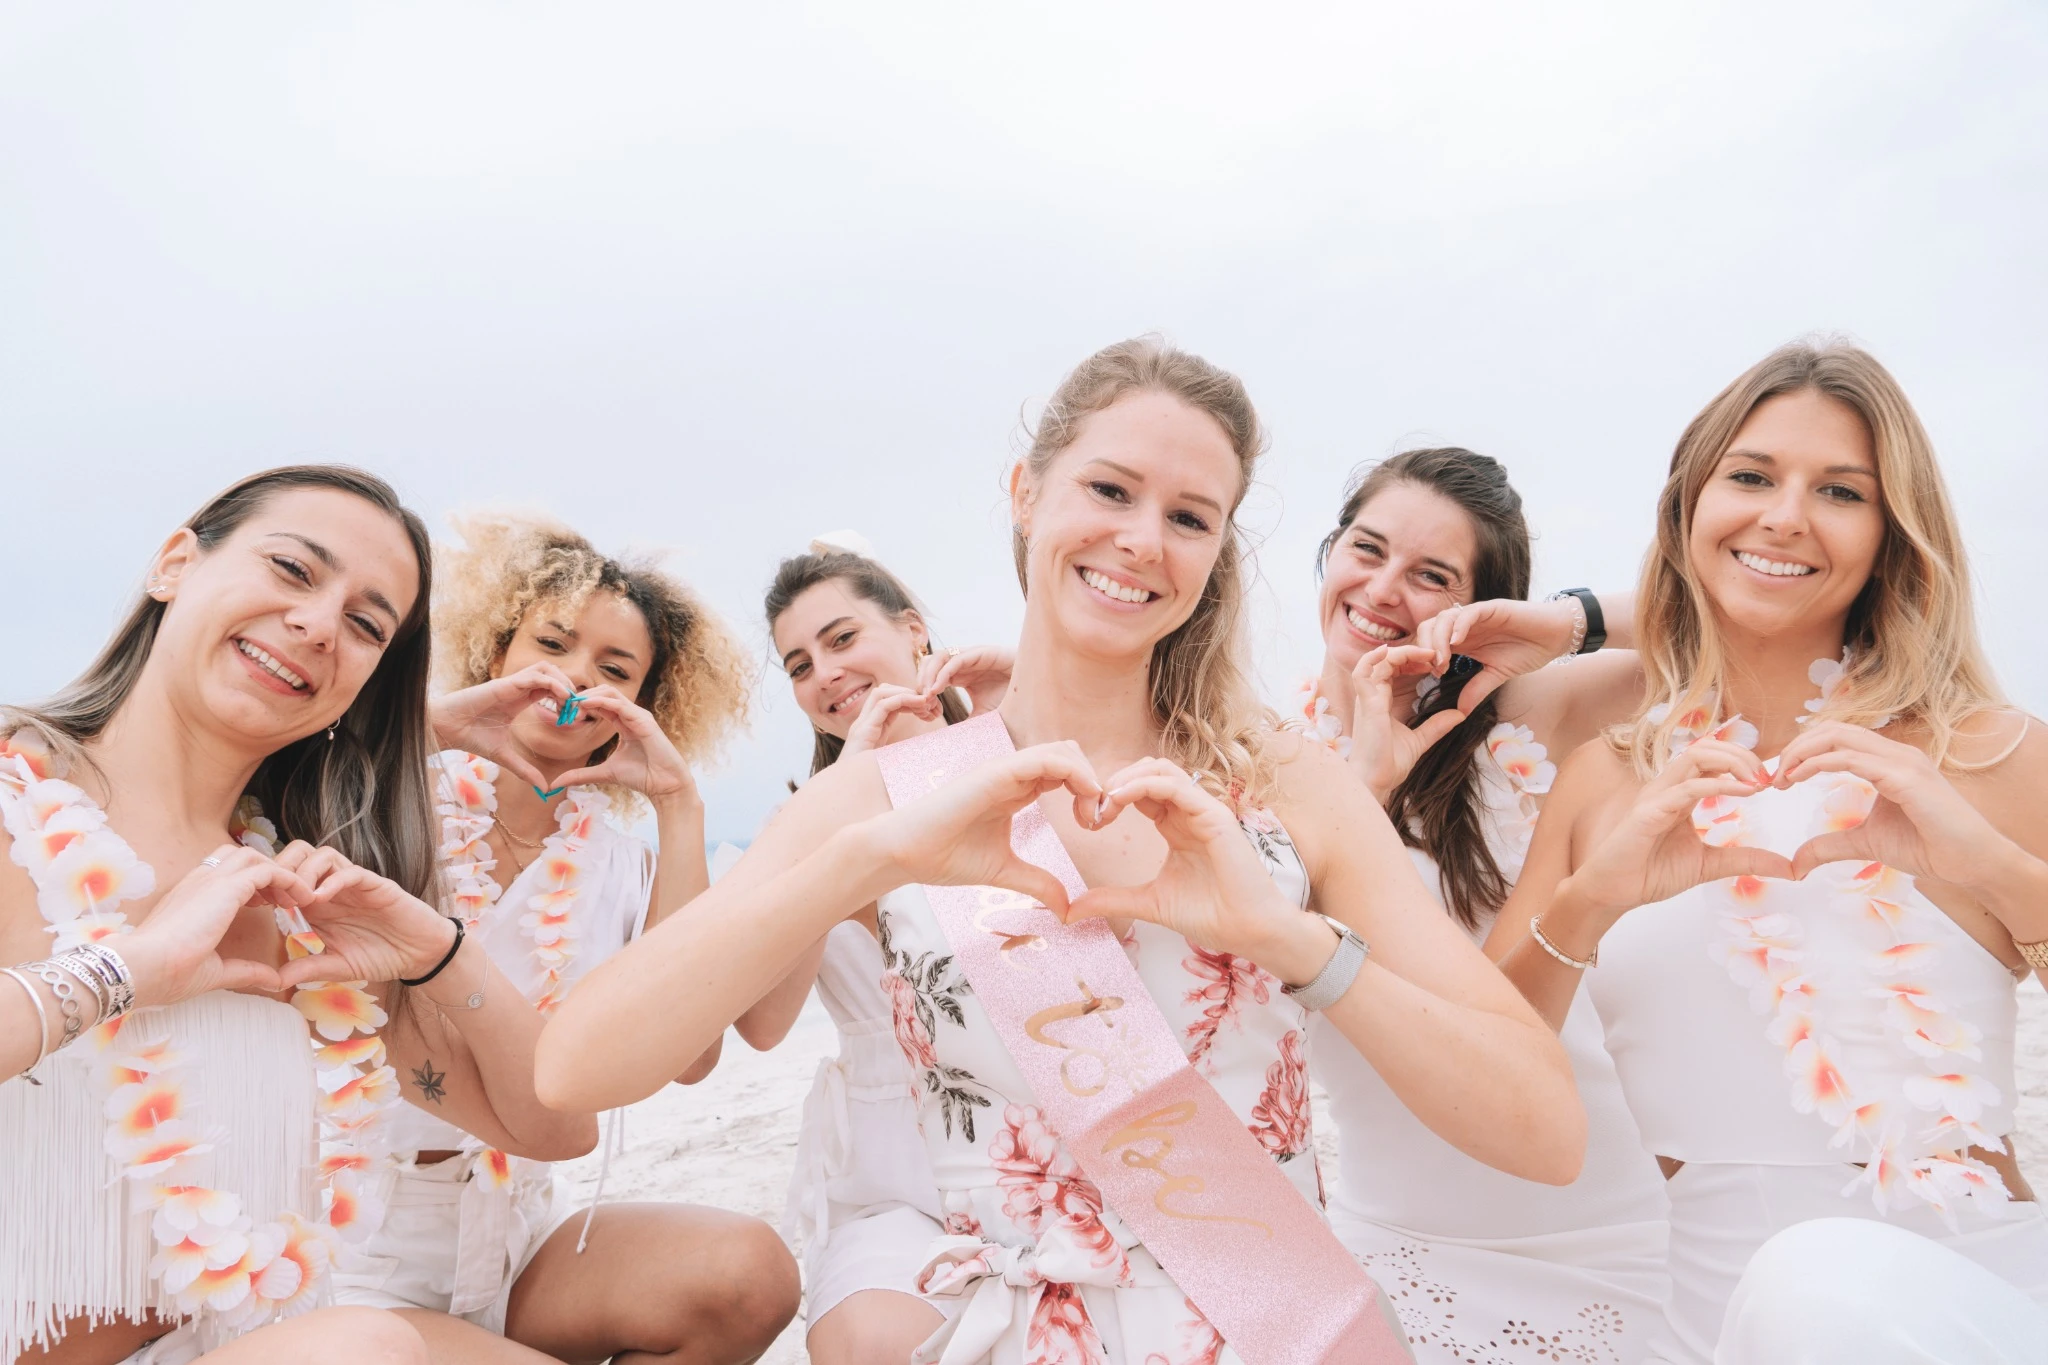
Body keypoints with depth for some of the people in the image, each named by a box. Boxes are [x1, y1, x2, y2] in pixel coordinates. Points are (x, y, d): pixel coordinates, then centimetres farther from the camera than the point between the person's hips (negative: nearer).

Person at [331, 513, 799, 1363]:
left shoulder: (618, 863, 6)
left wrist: (678, 806, -10)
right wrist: (429, 720, -21)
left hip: (515, 1228, 4)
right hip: (351, 1243, -3)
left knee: (747, 1273, -21)